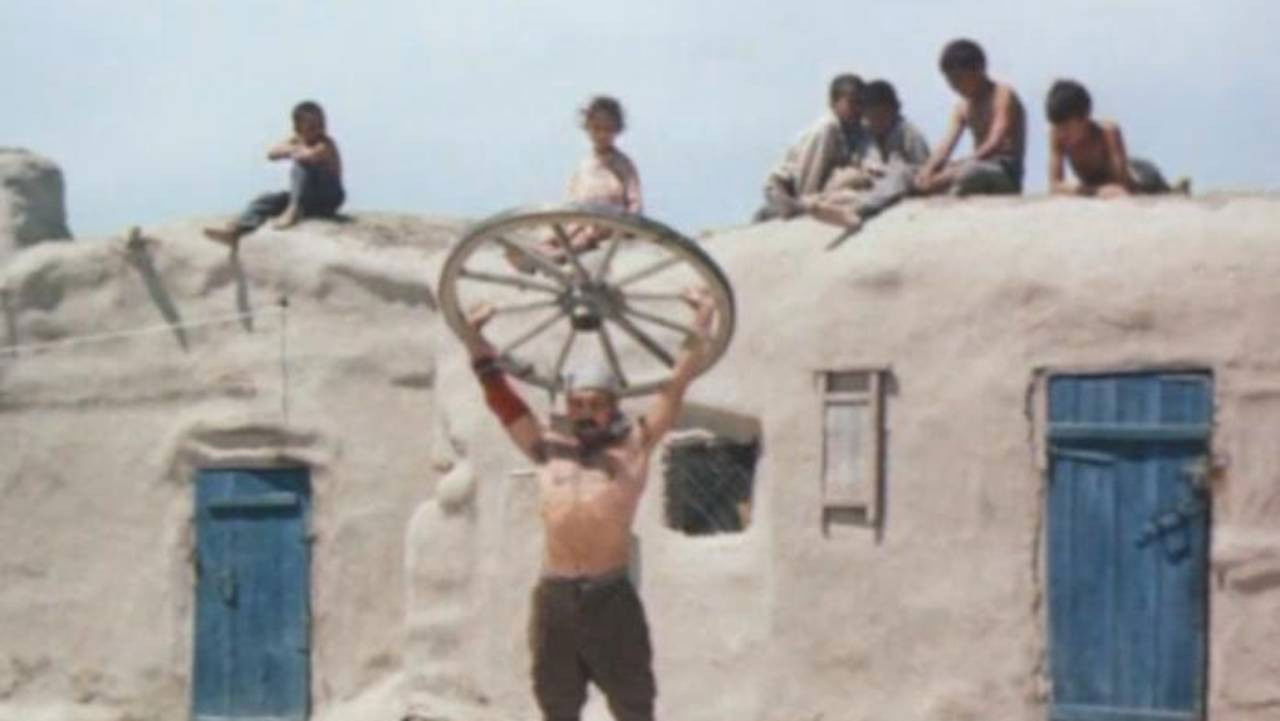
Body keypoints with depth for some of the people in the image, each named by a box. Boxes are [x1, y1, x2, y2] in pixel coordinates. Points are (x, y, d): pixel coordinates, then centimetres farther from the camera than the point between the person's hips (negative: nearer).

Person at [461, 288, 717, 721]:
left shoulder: (632, 447, 8)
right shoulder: (548, 449, 14)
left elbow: (676, 386, 7)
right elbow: (500, 397, 18)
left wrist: (701, 326, 5)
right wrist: (474, 337, 19)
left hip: (611, 596, -3)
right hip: (554, 598, 3)